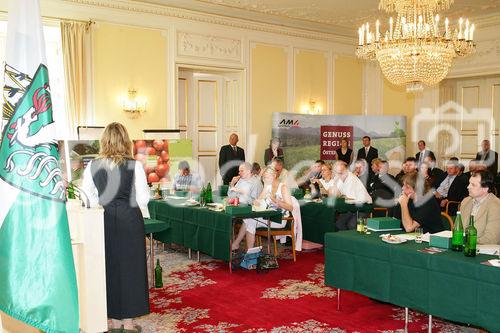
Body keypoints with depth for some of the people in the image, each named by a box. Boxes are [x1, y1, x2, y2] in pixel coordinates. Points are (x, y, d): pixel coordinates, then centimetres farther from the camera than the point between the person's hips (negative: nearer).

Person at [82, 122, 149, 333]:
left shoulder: (93, 166, -3)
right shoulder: (135, 166, -10)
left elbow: (87, 199, 0)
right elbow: (143, 200, -8)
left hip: (104, 220, 3)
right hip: (129, 220, -2)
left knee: (109, 267, 13)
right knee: (130, 268, 9)